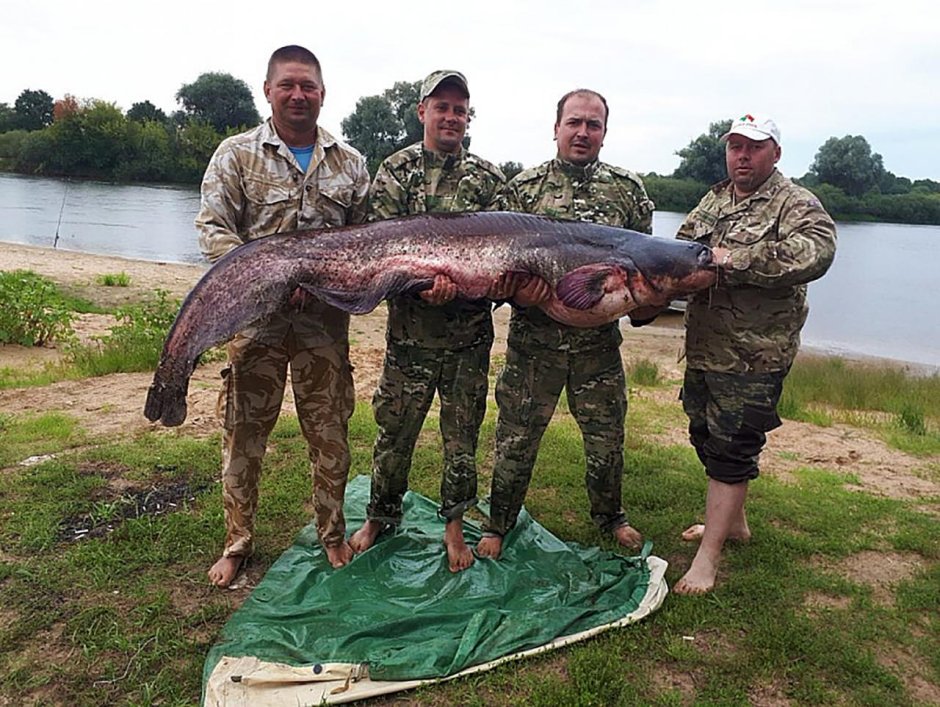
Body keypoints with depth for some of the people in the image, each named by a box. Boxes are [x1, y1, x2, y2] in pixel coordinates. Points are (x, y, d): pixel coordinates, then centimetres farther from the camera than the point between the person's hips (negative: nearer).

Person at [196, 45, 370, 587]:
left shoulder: (349, 162, 10)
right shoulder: (237, 154, 4)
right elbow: (213, 227, -3)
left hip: (326, 319, 2)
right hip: (256, 317, -1)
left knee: (331, 433, 8)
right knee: (245, 432, 6)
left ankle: (333, 535, 27)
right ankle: (238, 542, 24)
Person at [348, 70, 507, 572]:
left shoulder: (488, 178, 8)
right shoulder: (395, 171, 3)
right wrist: (420, 284, -23)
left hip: (469, 333, 1)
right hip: (410, 329, -1)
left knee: (462, 433, 10)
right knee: (394, 430, 9)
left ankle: (454, 525, 28)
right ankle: (380, 517, 31)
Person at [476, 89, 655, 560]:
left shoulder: (628, 189, 7)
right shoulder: (523, 187, 1)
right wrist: (514, 291, -19)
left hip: (599, 341, 2)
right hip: (533, 339, -1)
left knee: (607, 437, 14)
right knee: (516, 437, 7)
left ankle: (609, 515, 40)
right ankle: (498, 523, 28)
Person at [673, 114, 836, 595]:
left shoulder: (796, 205, -8)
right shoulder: (712, 202, 15)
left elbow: (816, 251, -28)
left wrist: (735, 259, -29)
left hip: (754, 357, -7)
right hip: (702, 348, 8)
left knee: (730, 451, -3)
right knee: (705, 438, 18)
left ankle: (708, 557, 7)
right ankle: (731, 521, 39)